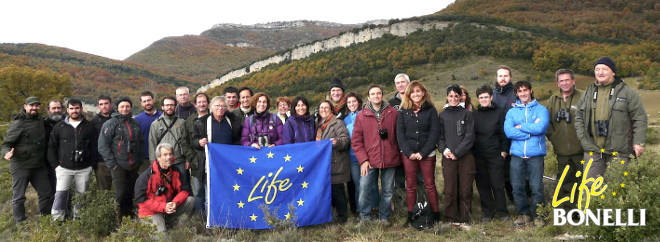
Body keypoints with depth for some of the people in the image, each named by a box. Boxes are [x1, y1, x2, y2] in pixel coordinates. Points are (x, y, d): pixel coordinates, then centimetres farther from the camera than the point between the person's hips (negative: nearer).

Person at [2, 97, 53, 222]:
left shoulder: (41, 121, 8)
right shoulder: (18, 123, -11)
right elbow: (7, 143, -11)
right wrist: (7, 153, -30)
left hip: (39, 165, 6)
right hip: (21, 166, -6)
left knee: (46, 193, 12)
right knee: (18, 197, 5)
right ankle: (20, 223, 17)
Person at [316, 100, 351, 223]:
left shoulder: (337, 122, -3)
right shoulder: (319, 124, 20)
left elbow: (346, 139, -13)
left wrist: (337, 142, -30)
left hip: (336, 163, -7)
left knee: (336, 189, -6)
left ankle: (342, 216, 5)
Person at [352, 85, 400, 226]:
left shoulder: (393, 113, 4)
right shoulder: (361, 116, 2)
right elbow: (356, 141, 0)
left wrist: (397, 153, 0)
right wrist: (363, 160, -7)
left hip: (389, 160, 1)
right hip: (370, 161, -1)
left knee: (388, 191, 9)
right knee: (364, 189, -6)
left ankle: (384, 217, 25)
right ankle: (364, 217, 12)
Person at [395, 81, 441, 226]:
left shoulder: (431, 110, 2)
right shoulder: (404, 111, 7)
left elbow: (435, 132, -3)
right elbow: (400, 133, 3)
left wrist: (423, 153, -11)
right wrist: (409, 152, -9)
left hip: (427, 154, -1)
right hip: (408, 154, 2)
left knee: (430, 185, 2)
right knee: (410, 185, 5)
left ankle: (436, 215, 11)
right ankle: (410, 217, 12)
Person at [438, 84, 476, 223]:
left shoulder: (467, 114, 5)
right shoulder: (443, 115, 11)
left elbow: (469, 136, -2)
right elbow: (440, 136, 10)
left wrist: (457, 152, -10)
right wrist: (444, 150, -8)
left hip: (465, 157, -1)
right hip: (448, 158, 1)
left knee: (465, 189, 1)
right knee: (450, 190, 0)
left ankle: (464, 218, 13)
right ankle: (452, 218, 12)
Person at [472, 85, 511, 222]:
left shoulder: (499, 113, 5)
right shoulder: (473, 115, 9)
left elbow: (505, 133, 4)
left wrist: (504, 151, -3)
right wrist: (471, 153, 3)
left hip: (496, 156, -2)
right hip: (478, 157, 2)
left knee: (498, 185, 0)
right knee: (483, 185, 5)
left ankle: (502, 212, 12)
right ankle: (487, 213, 15)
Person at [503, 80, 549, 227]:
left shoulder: (541, 110, 6)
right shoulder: (512, 112, 11)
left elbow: (541, 127, -13)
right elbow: (508, 131, -5)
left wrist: (520, 127, -4)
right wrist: (531, 130, -8)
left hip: (535, 155, -2)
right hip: (517, 155, 2)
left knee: (536, 187, -3)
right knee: (517, 187, 5)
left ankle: (538, 215, 13)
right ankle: (523, 213, 21)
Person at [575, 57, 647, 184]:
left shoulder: (627, 92, 3)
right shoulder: (588, 93, 13)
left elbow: (640, 119, 1)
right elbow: (579, 118, 16)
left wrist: (638, 143, -8)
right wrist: (583, 139, 4)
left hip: (618, 151, -3)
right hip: (593, 150, 3)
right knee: (590, 185, 3)